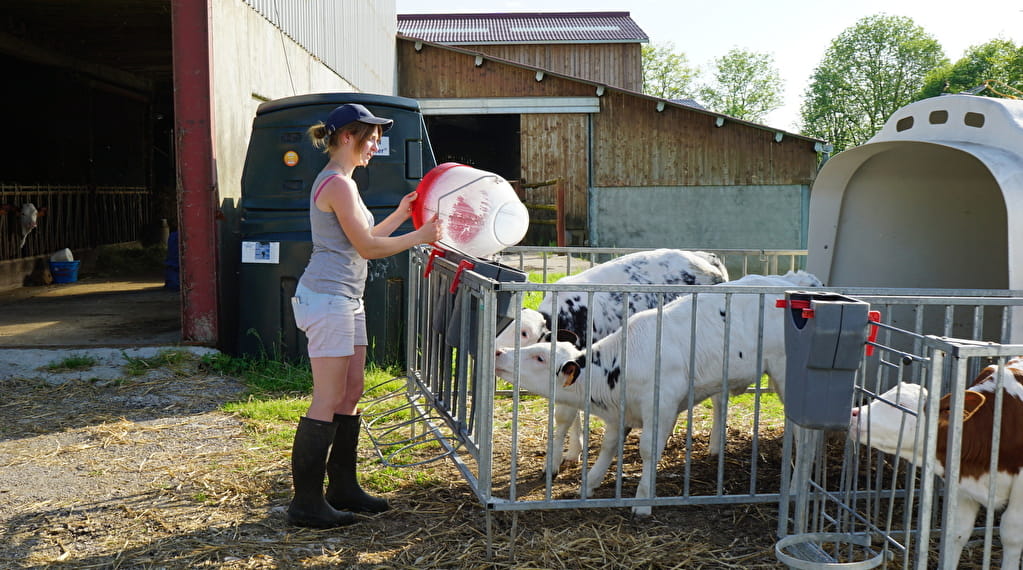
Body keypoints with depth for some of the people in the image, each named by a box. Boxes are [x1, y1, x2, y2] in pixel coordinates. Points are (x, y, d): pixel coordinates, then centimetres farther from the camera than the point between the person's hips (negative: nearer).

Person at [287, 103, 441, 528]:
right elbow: (367, 247, -15)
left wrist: (400, 214, 17)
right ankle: (306, 502, 0)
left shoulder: (340, 182, 18)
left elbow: (364, 239, 20)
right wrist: (418, 237, -6)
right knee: (329, 400, -7)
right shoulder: (338, 183, -14)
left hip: (345, 299, 11)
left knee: (351, 393, 12)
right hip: (327, 298, -11)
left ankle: (343, 487, 22)